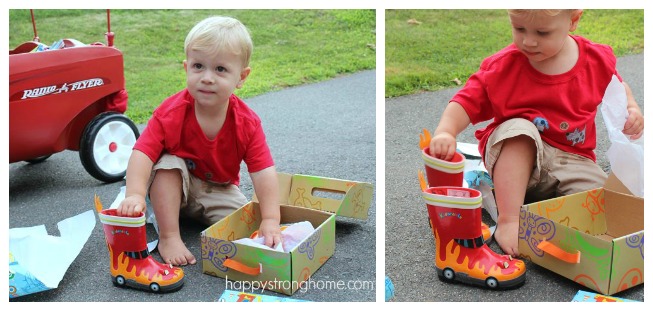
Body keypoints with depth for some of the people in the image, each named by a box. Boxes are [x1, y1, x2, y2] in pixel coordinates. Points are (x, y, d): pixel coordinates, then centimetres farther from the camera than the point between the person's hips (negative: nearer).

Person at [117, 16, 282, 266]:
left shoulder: (247, 123, -23)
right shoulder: (171, 113, -26)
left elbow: (264, 173, -27)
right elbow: (142, 153, -32)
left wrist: (270, 221, -37)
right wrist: (135, 194, -49)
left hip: (219, 191, 1)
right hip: (174, 183, -1)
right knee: (168, 164, -31)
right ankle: (168, 237, -24)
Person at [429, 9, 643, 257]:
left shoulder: (597, 60, -3)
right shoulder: (502, 67, -12)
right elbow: (466, 102, -17)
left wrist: (631, 110, -4)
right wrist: (445, 132, -36)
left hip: (572, 160, 2)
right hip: (514, 151, -2)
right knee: (519, 129, -36)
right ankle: (508, 222, -36)